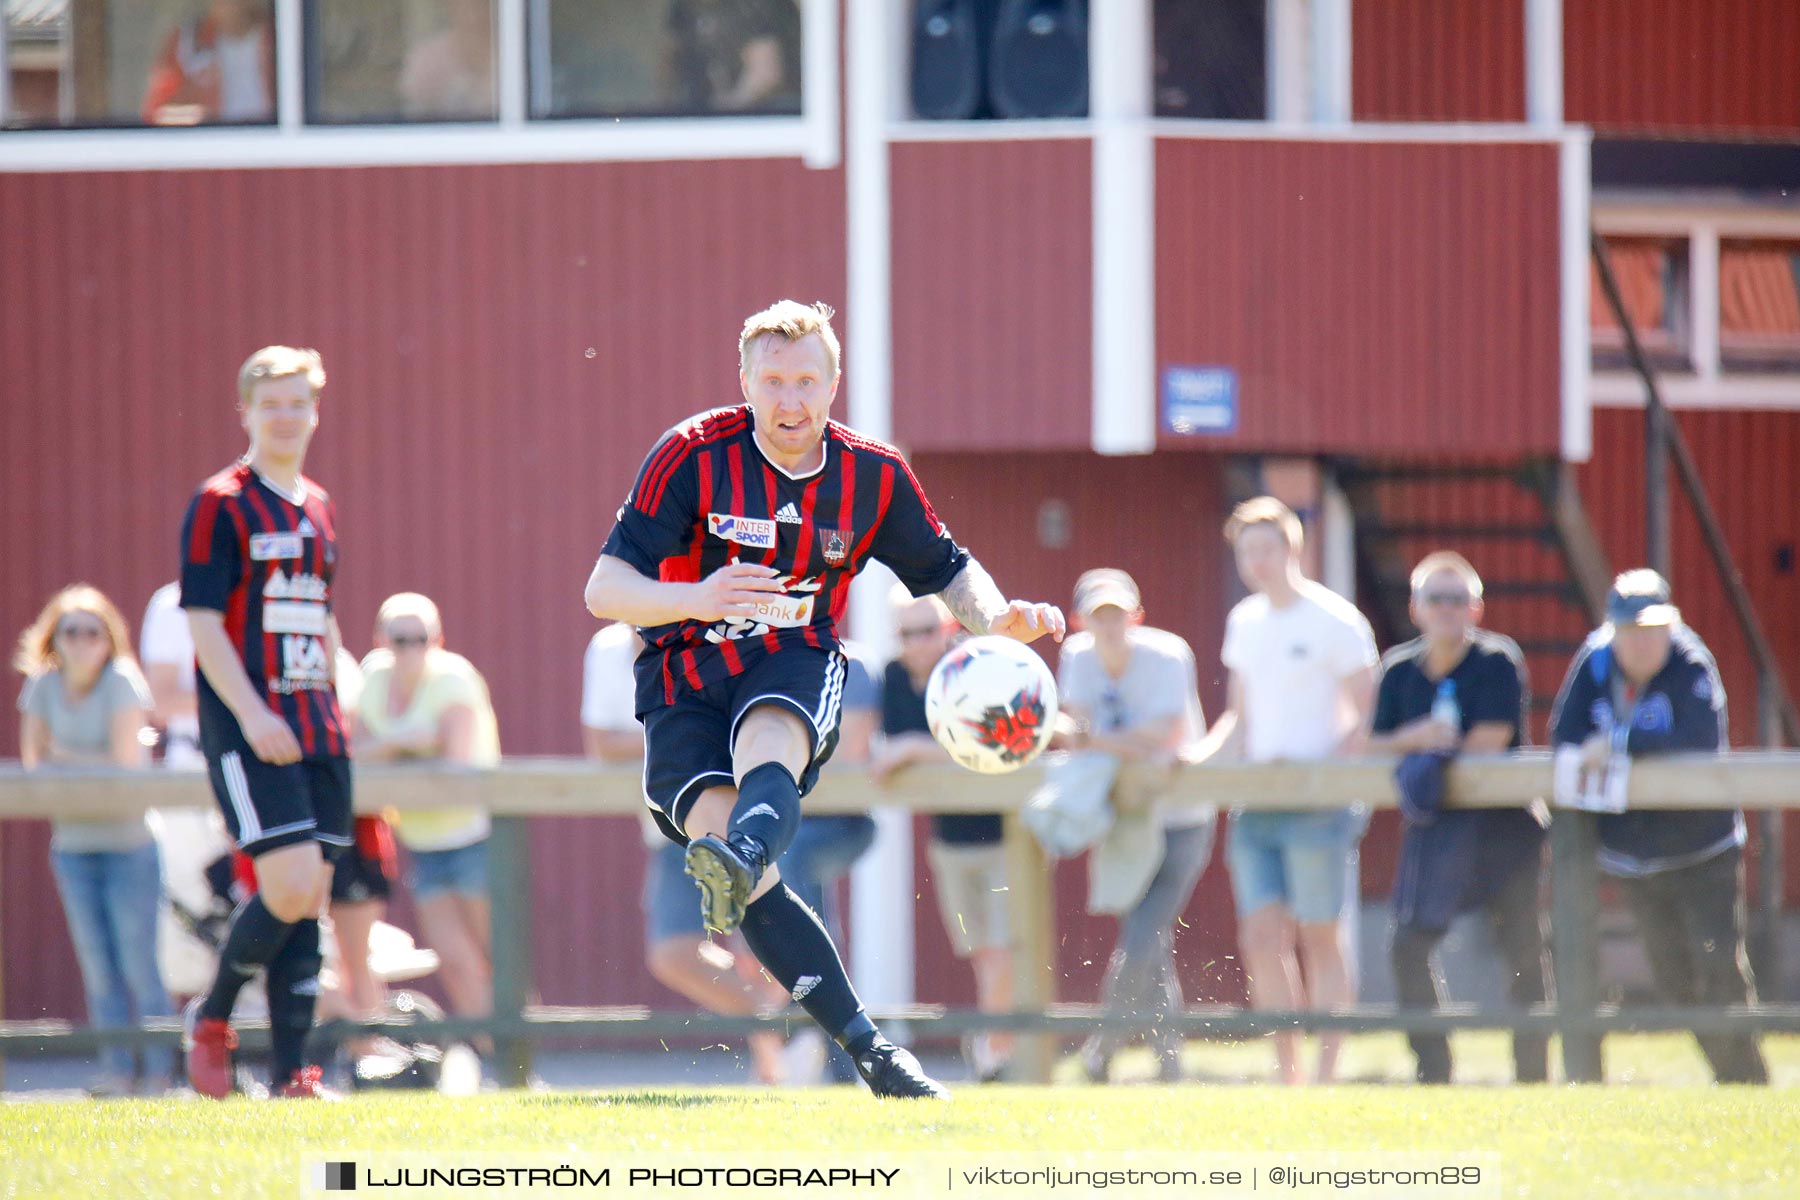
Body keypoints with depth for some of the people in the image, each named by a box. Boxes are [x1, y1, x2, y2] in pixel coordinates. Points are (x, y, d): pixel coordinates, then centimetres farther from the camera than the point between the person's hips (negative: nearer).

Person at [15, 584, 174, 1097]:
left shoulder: (121, 682, -11)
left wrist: (63, 758, -6)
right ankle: (118, 1070, 9)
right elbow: (32, 762, 2)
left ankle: (159, 1071, 0)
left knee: (139, 963, -6)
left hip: (129, 843, -5)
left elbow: (126, 762, -15)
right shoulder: (43, 685, 3)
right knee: (98, 967, 4)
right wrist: (94, 766, -11)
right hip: (73, 842, 5)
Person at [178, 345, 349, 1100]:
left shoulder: (319, 509, 16)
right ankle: (211, 1016, 5)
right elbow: (203, 624, -11)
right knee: (290, 886, -17)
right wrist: (251, 716, -19)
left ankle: (292, 1073, 6)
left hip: (316, 732, 7)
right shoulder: (220, 506, -5)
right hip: (249, 733, -7)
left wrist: (345, 699, 16)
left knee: (310, 899, 3)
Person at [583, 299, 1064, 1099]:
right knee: (721, 831, -25)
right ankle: (867, 1048, -24)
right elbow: (604, 590, -12)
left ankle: (741, 863, -71)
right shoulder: (693, 457, -8)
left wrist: (997, 617, -6)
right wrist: (695, 599, -32)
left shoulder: (873, 476, 2)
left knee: (767, 743, -36)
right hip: (685, 679, -1)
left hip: (797, 669, 1)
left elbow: (945, 572, 17)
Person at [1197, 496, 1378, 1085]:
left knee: (1319, 937, -3)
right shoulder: (1244, 623, 14)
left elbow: (1368, 718, -6)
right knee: (1262, 938, -1)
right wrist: (1201, 757, 4)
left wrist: (1319, 770, -18)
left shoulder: (1334, 621, -5)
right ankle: (1286, 1075, 4)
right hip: (1255, 803, 6)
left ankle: (1326, 1077, 2)